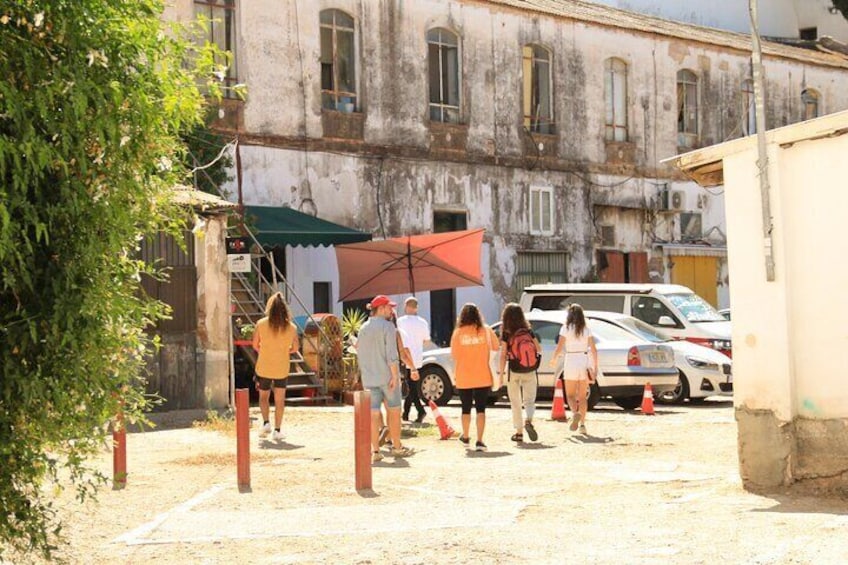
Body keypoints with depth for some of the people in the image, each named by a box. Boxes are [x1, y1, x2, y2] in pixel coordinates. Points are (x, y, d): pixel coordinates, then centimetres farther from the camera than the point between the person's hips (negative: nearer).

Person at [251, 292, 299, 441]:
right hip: (282, 368, 0)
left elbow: (255, 345, -2)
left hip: (264, 367, 0)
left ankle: (266, 422, 0)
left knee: (263, 396, 18)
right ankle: (277, 430, 8)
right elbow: (295, 348, 1)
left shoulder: (261, 324, -10)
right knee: (279, 400, 10)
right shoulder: (291, 327, -7)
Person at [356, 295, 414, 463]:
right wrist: (395, 376, -16)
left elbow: (360, 352, 15)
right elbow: (391, 354, -17)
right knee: (393, 411, 8)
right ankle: (397, 447, 14)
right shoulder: (388, 327, -10)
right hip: (387, 376, -5)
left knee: (373, 414, 2)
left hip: (369, 378, 5)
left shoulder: (363, 328, 11)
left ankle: (375, 451, -2)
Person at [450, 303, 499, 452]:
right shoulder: (485, 331, -2)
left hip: (463, 378, 0)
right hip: (482, 377, 0)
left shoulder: (458, 332, -6)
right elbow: (496, 347, 10)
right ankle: (479, 441, -9)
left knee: (466, 408, 16)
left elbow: (454, 354, -3)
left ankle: (465, 437, 31)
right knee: (481, 409, 0)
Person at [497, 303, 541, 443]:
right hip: (530, 372, 2)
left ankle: (519, 432, 12)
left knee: (515, 403, 11)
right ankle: (529, 421, -20)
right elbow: (539, 349, 8)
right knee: (529, 400, 9)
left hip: (514, 372, -2)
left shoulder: (506, 334, -7)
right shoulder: (529, 332, 1)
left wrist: (500, 373, -5)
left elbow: (503, 355, -10)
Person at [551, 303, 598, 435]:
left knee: (570, 395, 7)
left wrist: (554, 359, 8)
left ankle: (576, 413, -22)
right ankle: (582, 423, 5)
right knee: (582, 396, 11)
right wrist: (595, 366, 9)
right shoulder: (586, 329, 3)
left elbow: (559, 347, -10)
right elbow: (594, 350, 1)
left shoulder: (566, 328, -5)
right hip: (584, 361, 3)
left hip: (570, 362, -3)